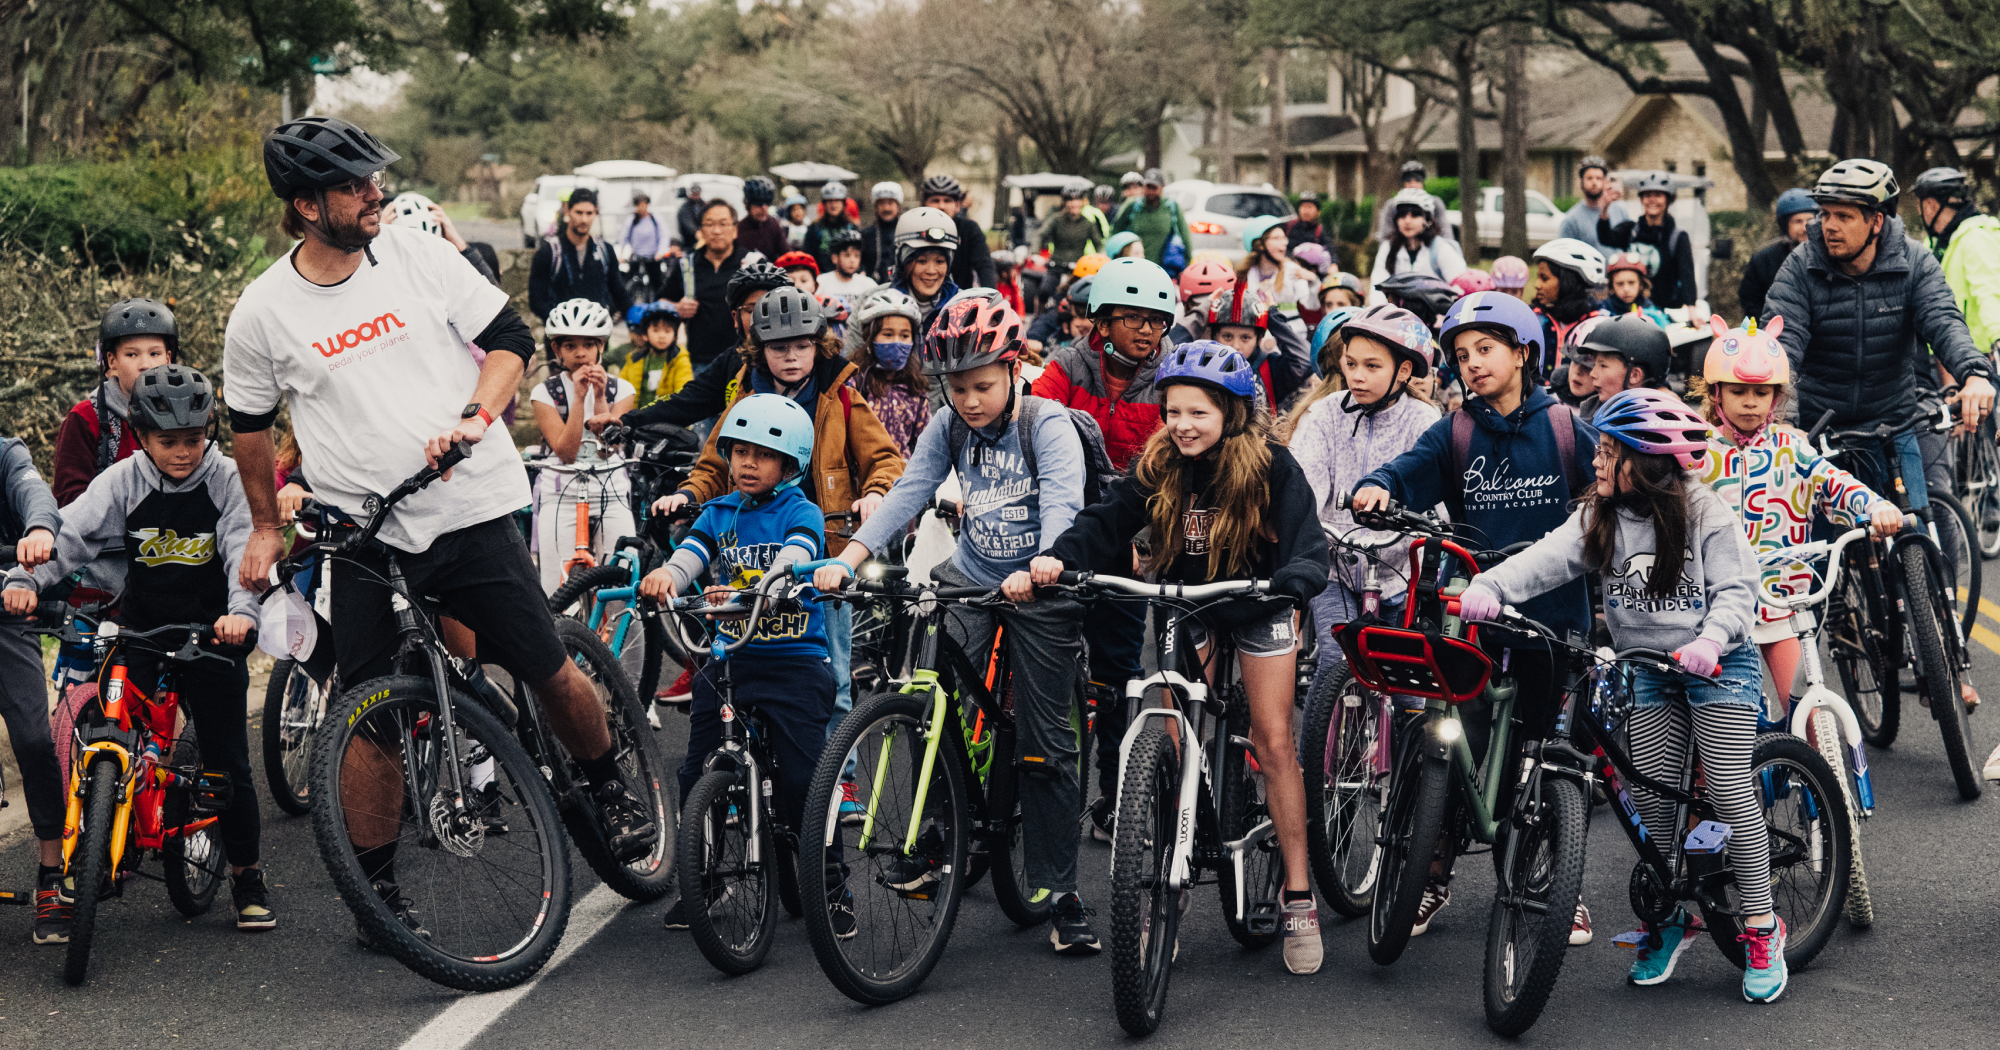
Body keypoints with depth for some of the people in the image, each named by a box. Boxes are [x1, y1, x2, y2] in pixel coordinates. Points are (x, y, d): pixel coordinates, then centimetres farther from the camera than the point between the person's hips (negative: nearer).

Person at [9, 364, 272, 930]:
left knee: (228, 761, 1)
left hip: (209, 631, -1)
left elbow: (245, 549, -19)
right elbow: (72, 532, -13)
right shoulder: (124, 480, -5)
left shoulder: (227, 480, -9)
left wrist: (242, 609, -38)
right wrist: (25, 579, -31)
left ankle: (246, 872, 17)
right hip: (138, 628, 1)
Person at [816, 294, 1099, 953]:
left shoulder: (1048, 424, -14)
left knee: (1046, 743, 0)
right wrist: (845, 560, -22)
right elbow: (906, 495, -7)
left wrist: (1037, 572, -47)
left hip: (1039, 587, -4)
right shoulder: (948, 427, -1)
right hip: (968, 578, 4)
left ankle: (1058, 892, 7)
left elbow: (1062, 504, -28)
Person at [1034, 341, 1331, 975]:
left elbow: (1307, 543, -27)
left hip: (1256, 600, -2)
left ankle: (1298, 898, 3)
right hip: (1183, 604, 2)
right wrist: (1059, 558, -38)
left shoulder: (1270, 466, -20)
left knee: (1274, 742, -4)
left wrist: (1293, 580, -50)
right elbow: (1108, 521, -19)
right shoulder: (1159, 465, -12)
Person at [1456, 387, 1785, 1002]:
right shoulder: (1601, 518, -1)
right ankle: (1671, 919, 18)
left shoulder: (1706, 515, -11)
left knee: (1730, 794, -11)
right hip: (1650, 673, 4)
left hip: (1717, 666, -4)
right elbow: (1549, 557, -16)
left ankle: (1761, 927, -1)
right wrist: (1490, 587, -34)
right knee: (1652, 798, 1)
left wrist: (1711, 638, -33)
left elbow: (1735, 593, -13)